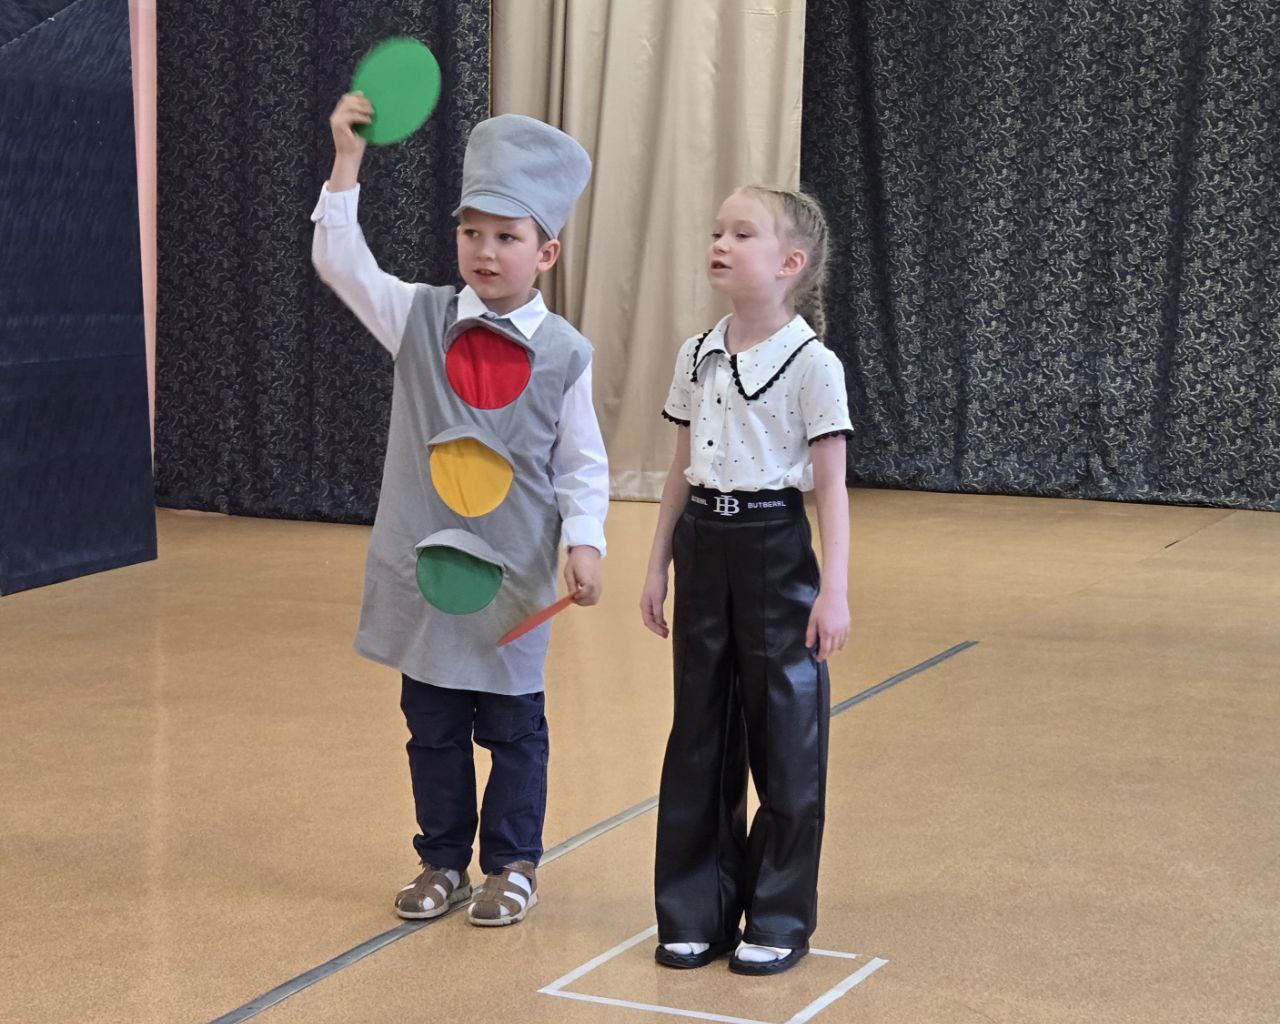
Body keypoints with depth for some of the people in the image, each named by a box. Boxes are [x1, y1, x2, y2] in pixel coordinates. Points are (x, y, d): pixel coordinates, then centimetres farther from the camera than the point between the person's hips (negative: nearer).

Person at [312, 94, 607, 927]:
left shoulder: (564, 353, -6)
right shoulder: (419, 319, -2)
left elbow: (582, 464, -1)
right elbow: (341, 261, -6)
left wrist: (584, 542, -13)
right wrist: (347, 162, -14)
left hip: (513, 576, -2)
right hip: (423, 565, 2)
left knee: (512, 726, 8)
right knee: (432, 725, 12)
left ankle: (513, 865, 23)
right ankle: (444, 861, 26)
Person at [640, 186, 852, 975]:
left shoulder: (812, 365, -10)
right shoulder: (697, 358, 7)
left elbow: (831, 488, -10)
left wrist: (835, 590, -14)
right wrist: (659, 565, 12)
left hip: (775, 550, -5)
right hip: (703, 550, 5)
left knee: (786, 740, 3)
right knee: (700, 737, 10)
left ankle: (780, 919, 15)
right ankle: (698, 912, 20)